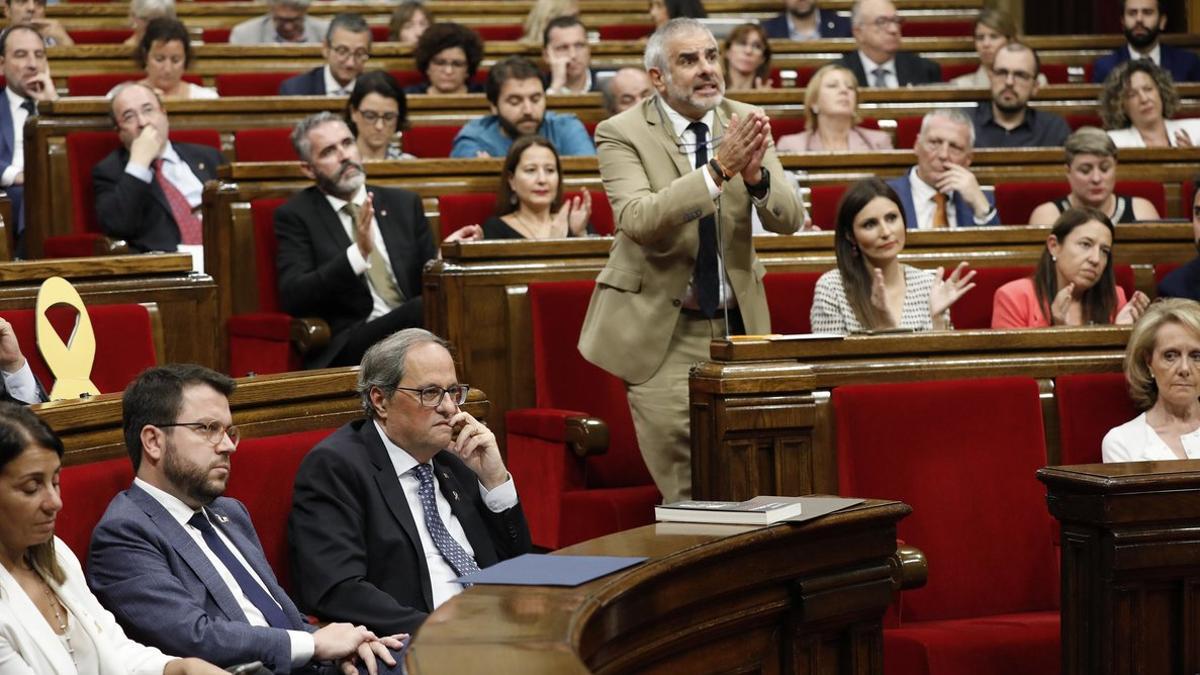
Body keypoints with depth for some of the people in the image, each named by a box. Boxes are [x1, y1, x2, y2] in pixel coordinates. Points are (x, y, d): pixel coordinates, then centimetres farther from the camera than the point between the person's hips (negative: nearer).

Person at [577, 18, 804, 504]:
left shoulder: (745, 122, 3)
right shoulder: (622, 134, -9)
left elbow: (789, 219, -5)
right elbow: (638, 220, -25)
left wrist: (756, 175, -27)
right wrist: (717, 169, -34)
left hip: (738, 323, 4)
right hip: (663, 332, -4)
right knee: (688, 496, -7)